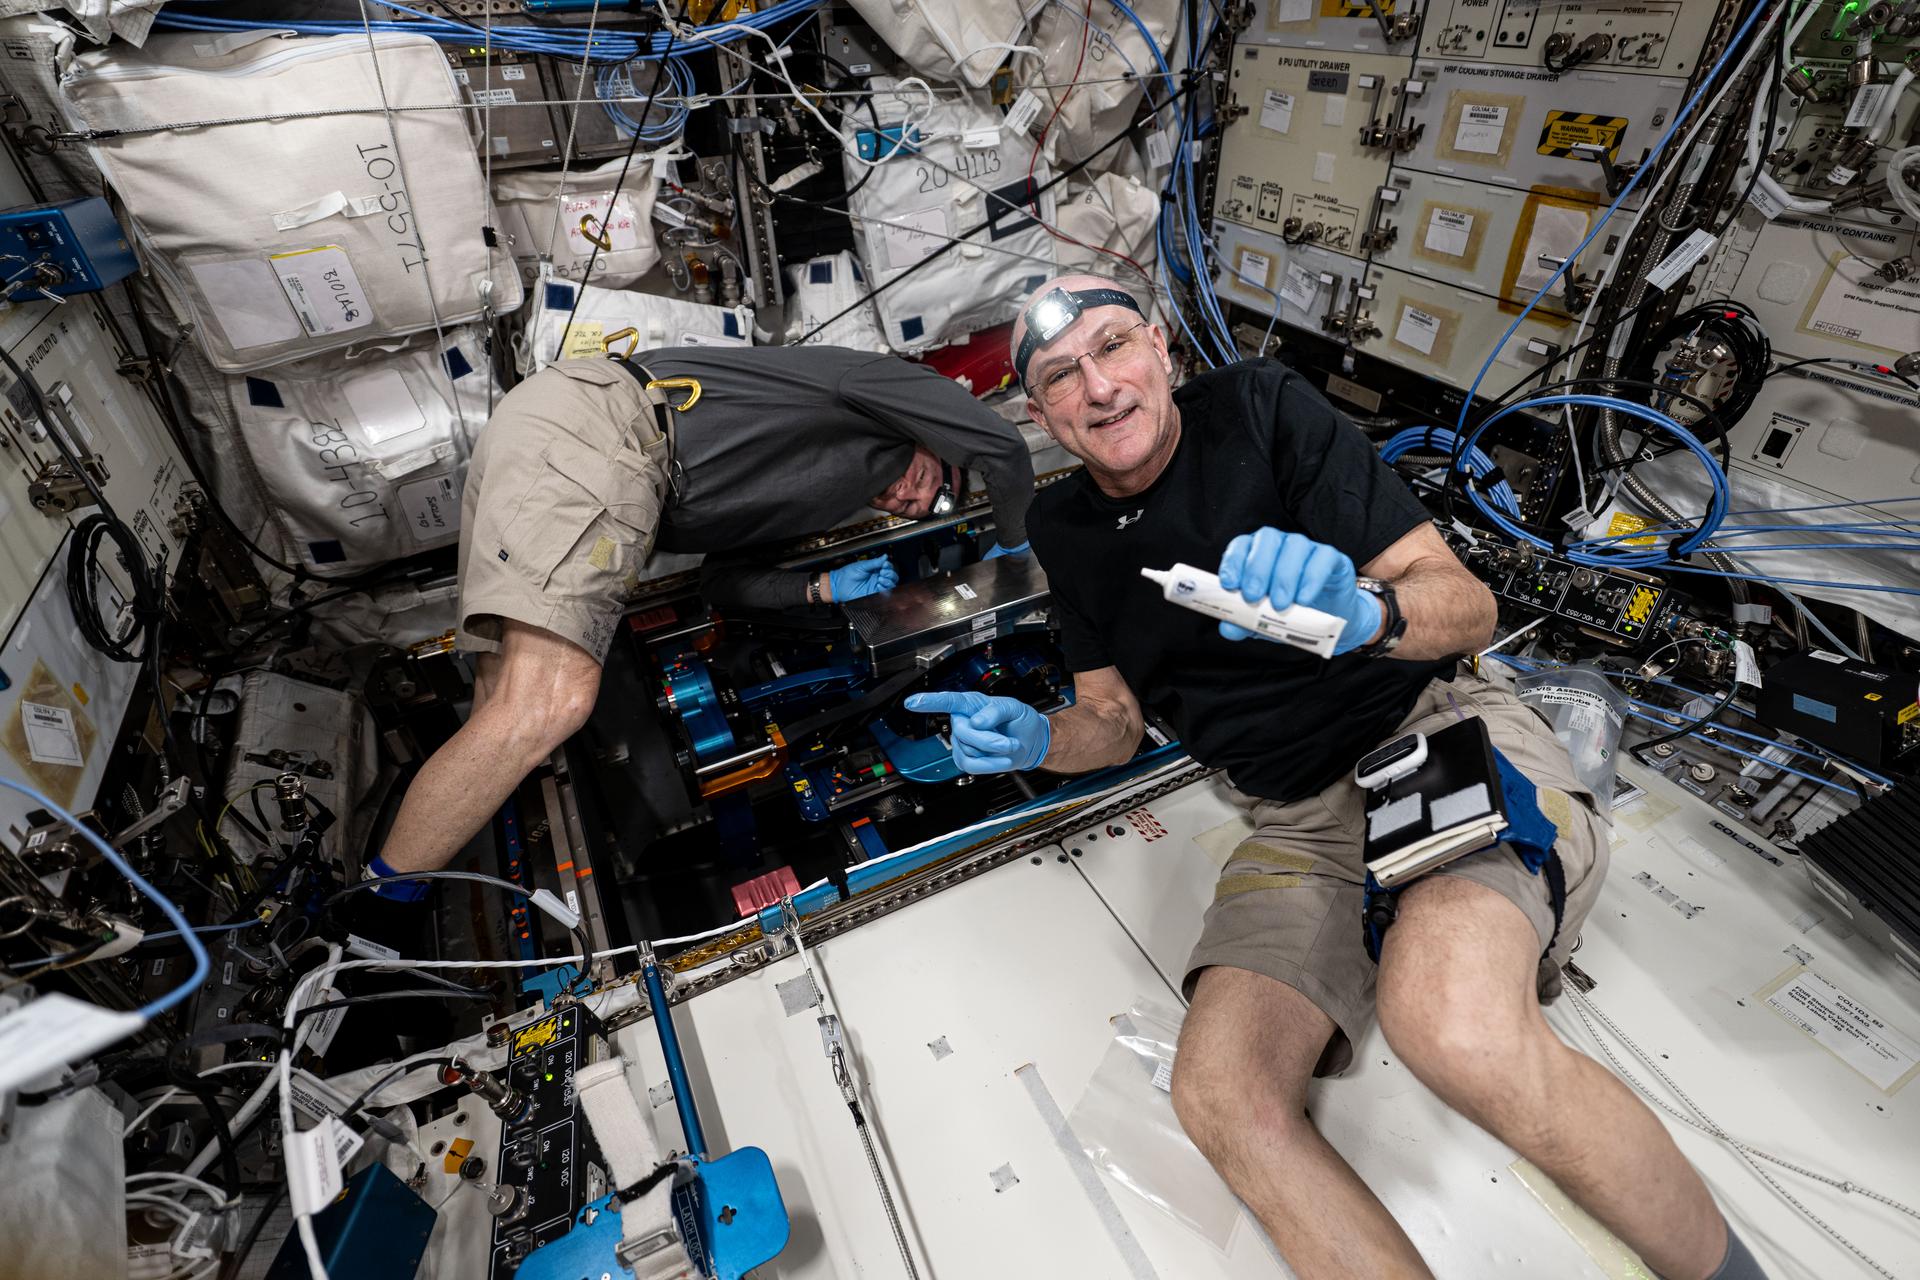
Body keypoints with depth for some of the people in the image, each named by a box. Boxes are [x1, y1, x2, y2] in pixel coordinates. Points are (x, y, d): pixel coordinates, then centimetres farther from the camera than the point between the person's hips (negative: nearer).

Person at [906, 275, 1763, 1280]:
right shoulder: (1065, 529, 6)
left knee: (1453, 1022, -34)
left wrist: (1364, 611, -30)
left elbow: (1469, 604, -8)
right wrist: (1035, 740, -9)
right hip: (1299, 815, 4)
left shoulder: (1260, 406, -6)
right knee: (1221, 1099, -21)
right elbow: (1115, 721, 12)